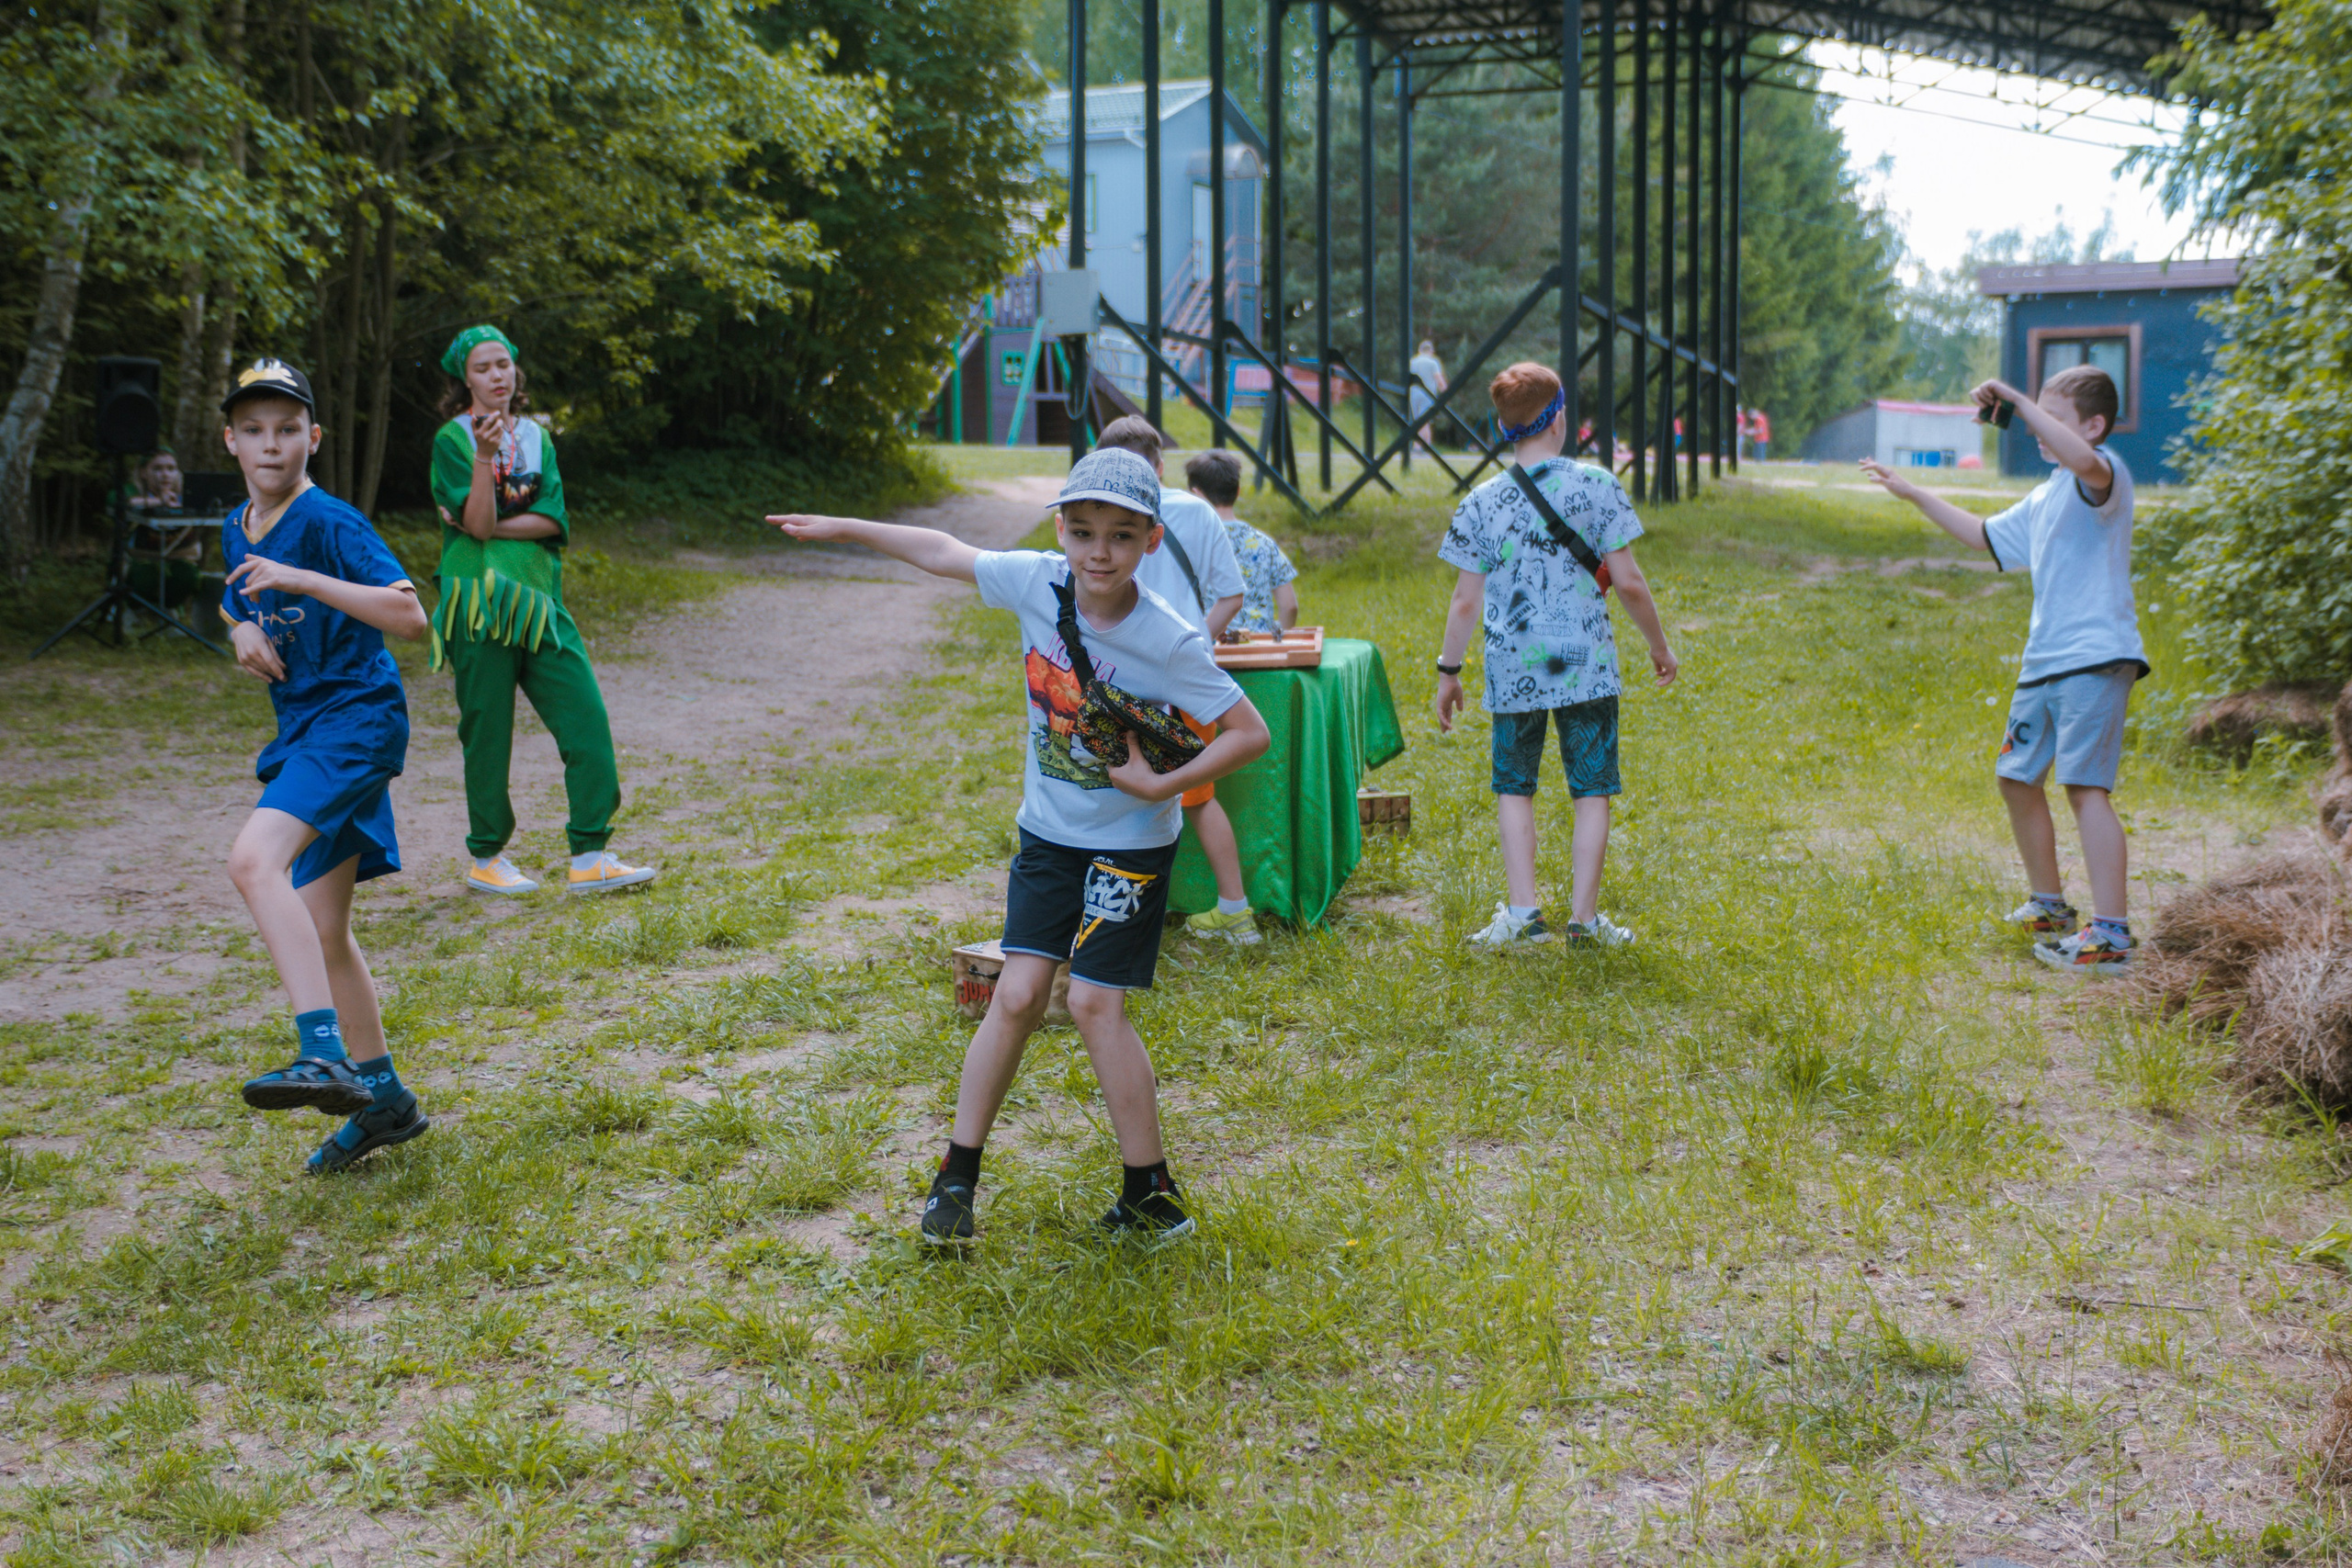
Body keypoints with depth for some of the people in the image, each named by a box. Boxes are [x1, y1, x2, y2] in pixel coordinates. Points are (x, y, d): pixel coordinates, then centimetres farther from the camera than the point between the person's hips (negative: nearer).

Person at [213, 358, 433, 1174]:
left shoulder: (329, 521, -12)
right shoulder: (236, 528, 12)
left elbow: (408, 615, -22)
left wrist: (301, 581, -28)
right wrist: (244, 632, 6)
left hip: (358, 716, -9)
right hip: (304, 729, 9)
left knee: (254, 859, -30)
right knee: (321, 929, 11)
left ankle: (325, 1054, -35)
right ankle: (382, 1099, 24)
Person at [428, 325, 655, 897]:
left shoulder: (536, 437, 14)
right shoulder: (452, 440, 0)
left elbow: (554, 519, 2)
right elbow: (479, 522, -12)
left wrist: (493, 527, -9)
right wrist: (484, 456, -23)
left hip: (540, 600, 5)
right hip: (481, 600, -5)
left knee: (587, 721, -6)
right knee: (488, 733, 1)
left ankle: (589, 859, -3)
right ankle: (485, 859, 15)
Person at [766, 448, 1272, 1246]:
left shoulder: (1169, 642, -22)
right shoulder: (1037, 582, -11)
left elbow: (1250, 732, -17)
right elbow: (946, 553, 5)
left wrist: (1161, 786, -23)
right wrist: (840, 528, 11)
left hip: (1130, 840, -4)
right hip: (1048, 829, 4)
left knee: (1094, 1003, -7)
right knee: (1019, 994, -1)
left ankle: (1153, 1195, 6)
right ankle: (956, 1179, 9)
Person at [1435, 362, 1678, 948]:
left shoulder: (1482, 503, -1)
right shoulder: (1597, 485, -6)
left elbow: (1466, 601, 1)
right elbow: (1627, 582, -6)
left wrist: (1448, 672, 12)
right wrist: (1660, 645, 8)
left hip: (1513, 669, 1)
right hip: (1587, 664, -1)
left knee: (1514, 787, 13)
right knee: (1592, 789, 8)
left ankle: (1523, 912, 6)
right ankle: (1584, 917, 9)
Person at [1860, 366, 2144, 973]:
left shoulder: (2106, 473, -9)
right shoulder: (2044, 498, 20)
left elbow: (2084, 461, -35)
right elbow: (1986, 536, 35)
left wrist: (2015, 399, -29)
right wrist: (1914, 494, 34)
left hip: (2095, 656, -10)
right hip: (2044, 659, 10)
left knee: (2085, 786, -17)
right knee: (2017, 777, 17)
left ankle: (2111, 933, -17)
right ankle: (2049, 905, 34)